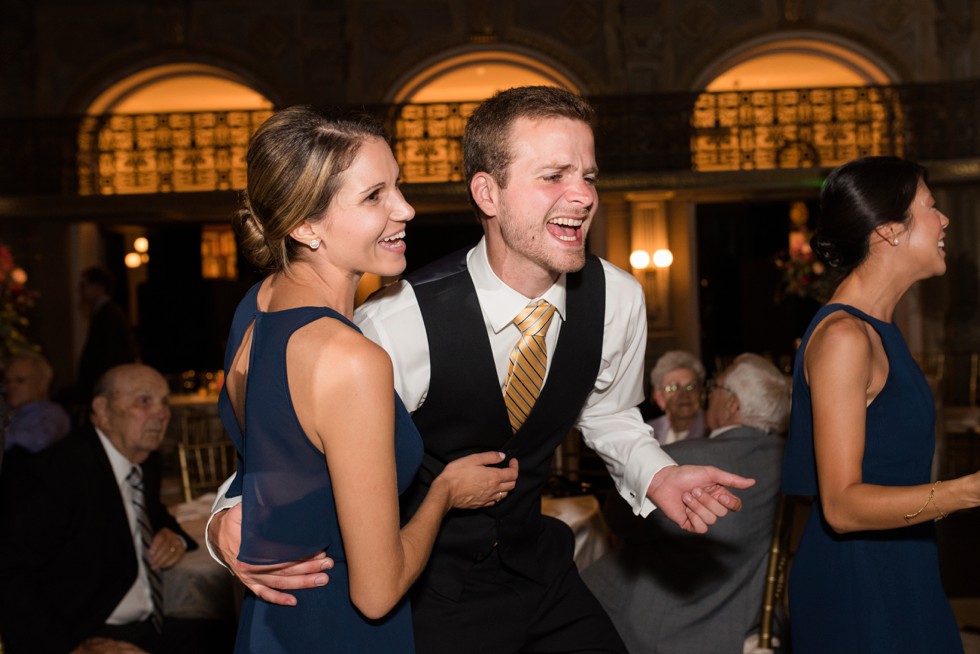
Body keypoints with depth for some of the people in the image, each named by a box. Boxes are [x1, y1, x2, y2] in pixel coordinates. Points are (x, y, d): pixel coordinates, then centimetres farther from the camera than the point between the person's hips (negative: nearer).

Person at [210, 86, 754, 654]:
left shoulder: (617, 299, -13)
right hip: (430, 590, -4)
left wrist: (656, 475, -9)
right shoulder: (399, 323, -29)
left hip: (538, 562, 4)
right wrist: (233, 525, -37)